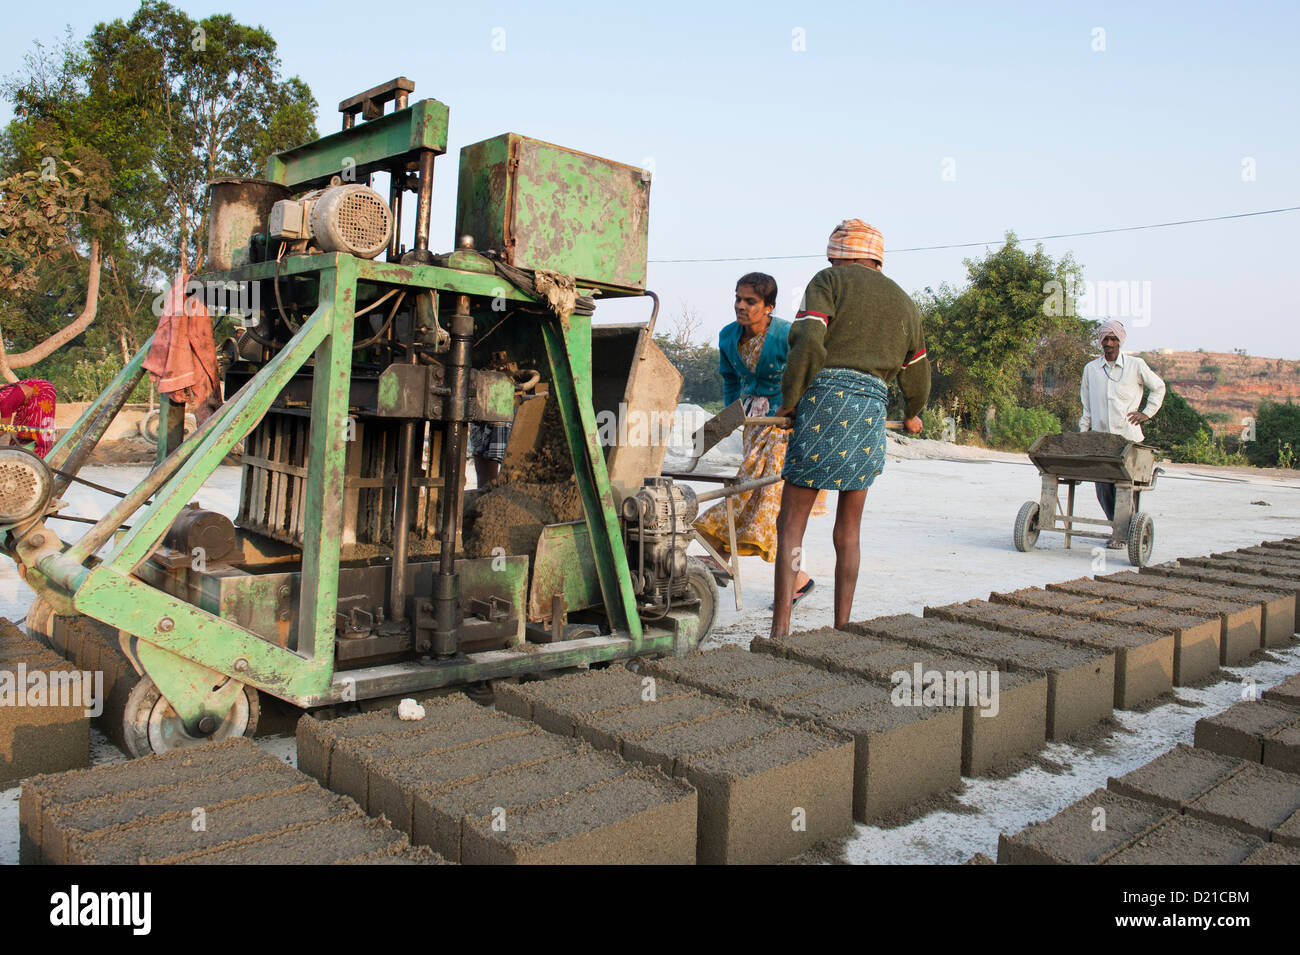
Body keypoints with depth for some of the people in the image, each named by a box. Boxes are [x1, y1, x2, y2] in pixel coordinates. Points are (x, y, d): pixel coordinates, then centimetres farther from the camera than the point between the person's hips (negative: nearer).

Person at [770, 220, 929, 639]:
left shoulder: (828, 281, 6)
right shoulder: (902, 302, 22)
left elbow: (808, 341, -12)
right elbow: (917, 373, 30)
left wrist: (789, 397, -1)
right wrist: (913, 414, 47)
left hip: (824, 400, -4)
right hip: (872, 414, 5)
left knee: (791, 525, 1)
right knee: (848, 532, 14)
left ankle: (781, 626, -6)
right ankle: (841, 628, 16)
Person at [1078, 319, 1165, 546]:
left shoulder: (1136, 365, 5)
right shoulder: (1090, 369, 12)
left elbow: (1158, 387, 20)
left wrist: (1147, 412, 10)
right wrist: (1083, 432, 12)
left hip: (1128, 436, -2)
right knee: (1103, 486, -1)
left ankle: (1122, 530, 3)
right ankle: (1117, 527, 16)